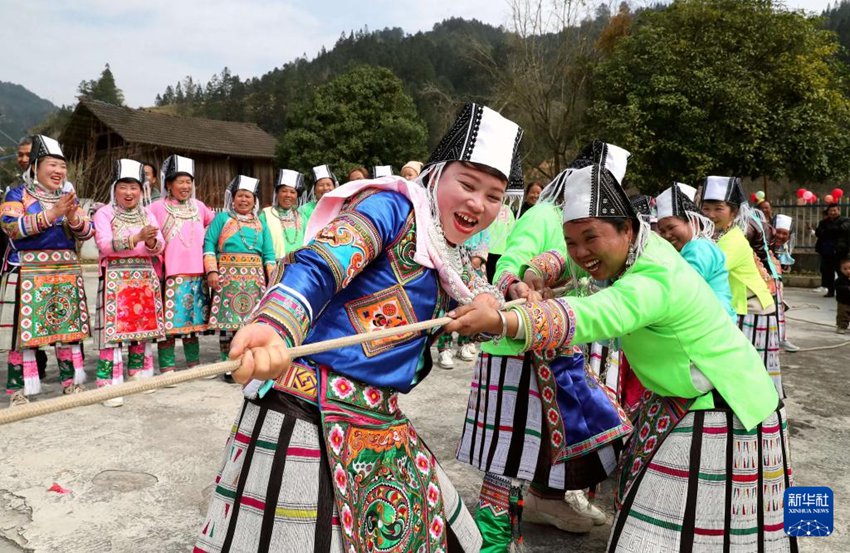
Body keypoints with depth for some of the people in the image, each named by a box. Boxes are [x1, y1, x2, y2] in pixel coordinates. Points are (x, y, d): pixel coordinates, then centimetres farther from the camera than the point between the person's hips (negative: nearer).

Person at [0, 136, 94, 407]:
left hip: (66, 271, 5)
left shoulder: (69, 197, 13)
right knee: (25, 328, -3)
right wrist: (50, 215, -23)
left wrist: (74, 219, -14)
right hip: (28, 272, -5)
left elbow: (87, 232, 8)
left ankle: (71, 381, 19)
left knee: (70, 326, 8)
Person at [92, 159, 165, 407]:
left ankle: (140, 377, 21)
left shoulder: (147, 214, 12)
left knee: (144, 326, 8)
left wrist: (151, 242, -21)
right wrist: (137, 238, -27)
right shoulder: (104, 213, -1)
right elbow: (105, 246, -16)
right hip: (115, 278, -5)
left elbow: (159, 247, 3)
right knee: (112, 329, -9)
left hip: (144, 277, 5)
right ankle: (110, 386, -6)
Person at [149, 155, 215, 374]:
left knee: (194, 321, 12)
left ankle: (194, 364, 23)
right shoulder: (157, 208, -2)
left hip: (196, 273, 5)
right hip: (170, 274, -4)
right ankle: (167, 368, 6)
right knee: (168, 322, -3)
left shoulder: (198, 206, 11)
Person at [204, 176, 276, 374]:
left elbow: (269, 255, 15)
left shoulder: (261, 224, 18)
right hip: (228, 276, -2)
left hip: (255, 278, 3)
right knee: (228, 320, -6)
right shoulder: (222, 218, 10)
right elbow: (209, 245, 3)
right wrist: (212, 271, -9)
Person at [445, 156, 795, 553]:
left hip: (722, 415, -9)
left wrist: (498, 321, -61)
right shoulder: (639, 248, -3)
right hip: (679, 403, 9)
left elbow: (585, 317, -48)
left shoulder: (656, 281, -31)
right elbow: (570, 260, 14)